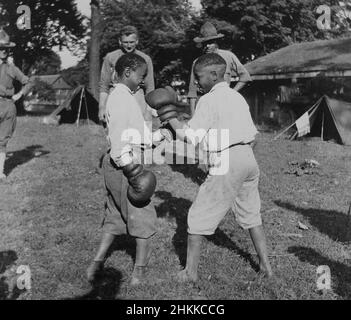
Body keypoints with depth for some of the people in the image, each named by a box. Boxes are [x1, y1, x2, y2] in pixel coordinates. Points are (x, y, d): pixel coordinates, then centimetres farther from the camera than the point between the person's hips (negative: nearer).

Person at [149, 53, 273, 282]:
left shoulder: (209, 100, -8)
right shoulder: (238, 97, 15)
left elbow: (191, 137, -15)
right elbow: (252, 135, 16)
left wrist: (169, 116, -4)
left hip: (225, 163, -8)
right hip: (248, 159, 8)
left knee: (199, 217, 4)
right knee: (251, 215, 20)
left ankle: (191, 271, 11)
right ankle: (266, 266, 26)